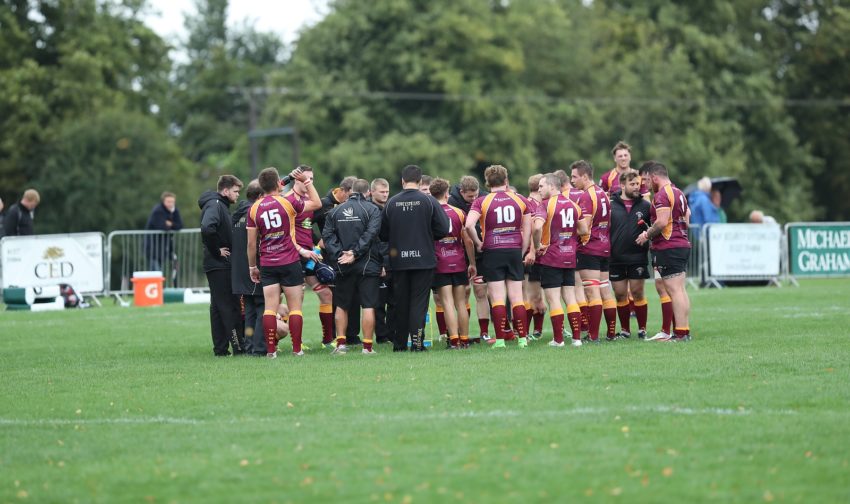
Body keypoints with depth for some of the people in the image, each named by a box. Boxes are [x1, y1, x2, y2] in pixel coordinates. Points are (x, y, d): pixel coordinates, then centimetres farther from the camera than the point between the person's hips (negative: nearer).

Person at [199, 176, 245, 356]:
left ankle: (221, 348, 12)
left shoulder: (221, 206, 17)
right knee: (229, 306, -8)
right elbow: (207, 229, -29)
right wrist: (216, 251, -19)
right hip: (219, 265, -10)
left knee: (218, 307, 9)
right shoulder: (214, 205, -13)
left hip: (219, 266, 10)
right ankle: (239, 347, -7)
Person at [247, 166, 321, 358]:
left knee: (270, 308, 1)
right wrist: (306, 181, 14)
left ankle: (270, 350, -3)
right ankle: (297, 349, 2)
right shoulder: (288, 203, -6)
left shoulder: (254, 209, 1)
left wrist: (252, 267, 13)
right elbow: (317, 204, 9)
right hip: (290, 263, -2)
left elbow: (252, 243, 3)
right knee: (295, 307, 3)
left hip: (267, 265, 2)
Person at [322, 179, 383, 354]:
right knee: (368, 306, -2)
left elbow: (327, 235, -1)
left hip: (344, 267, 3)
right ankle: (367, 345, -5)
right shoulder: (372, 209, -4)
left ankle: (340, 343, 11)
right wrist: (355, 253, -14)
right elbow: (370, 234, -15)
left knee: (342, 305, 14)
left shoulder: (336, 211, 8)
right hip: (368, 265, -3)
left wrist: (338, 254, -8)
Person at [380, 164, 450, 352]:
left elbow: (383, 233, 2)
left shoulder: (391, 203, -1)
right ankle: (417, 341, -6)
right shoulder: (429, 201, -7)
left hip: (399, 261, 2)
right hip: (424, 259, -2)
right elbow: (443, 229, -8)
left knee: (401, 301, 11)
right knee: (419, 301, 1)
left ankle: (400, 342, 15)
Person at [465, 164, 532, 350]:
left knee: (497, 298, -1)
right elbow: (527, 229, 7)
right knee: (517, 297, 5)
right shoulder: (520, 200, 6)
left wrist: (478, 243, -3)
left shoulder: (482, 202, -3)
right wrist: (522, 251, 13)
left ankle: (500, 339, -3)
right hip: (515, 251, 2)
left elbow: (469, 224, -17)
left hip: (493, 252, -2)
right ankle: (522, 338, 4)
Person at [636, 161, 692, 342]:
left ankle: (680, 333, -11)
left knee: (674, 291, -10)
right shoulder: (679, 193, 17)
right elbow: (687, 217, 21)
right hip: (683, 244, 10)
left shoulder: (662, 195, -13)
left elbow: (662, 222, -22)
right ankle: (685, 330, 11)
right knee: (681, 290, 10)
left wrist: (647, 235, -8)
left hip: (668, 248, -10)